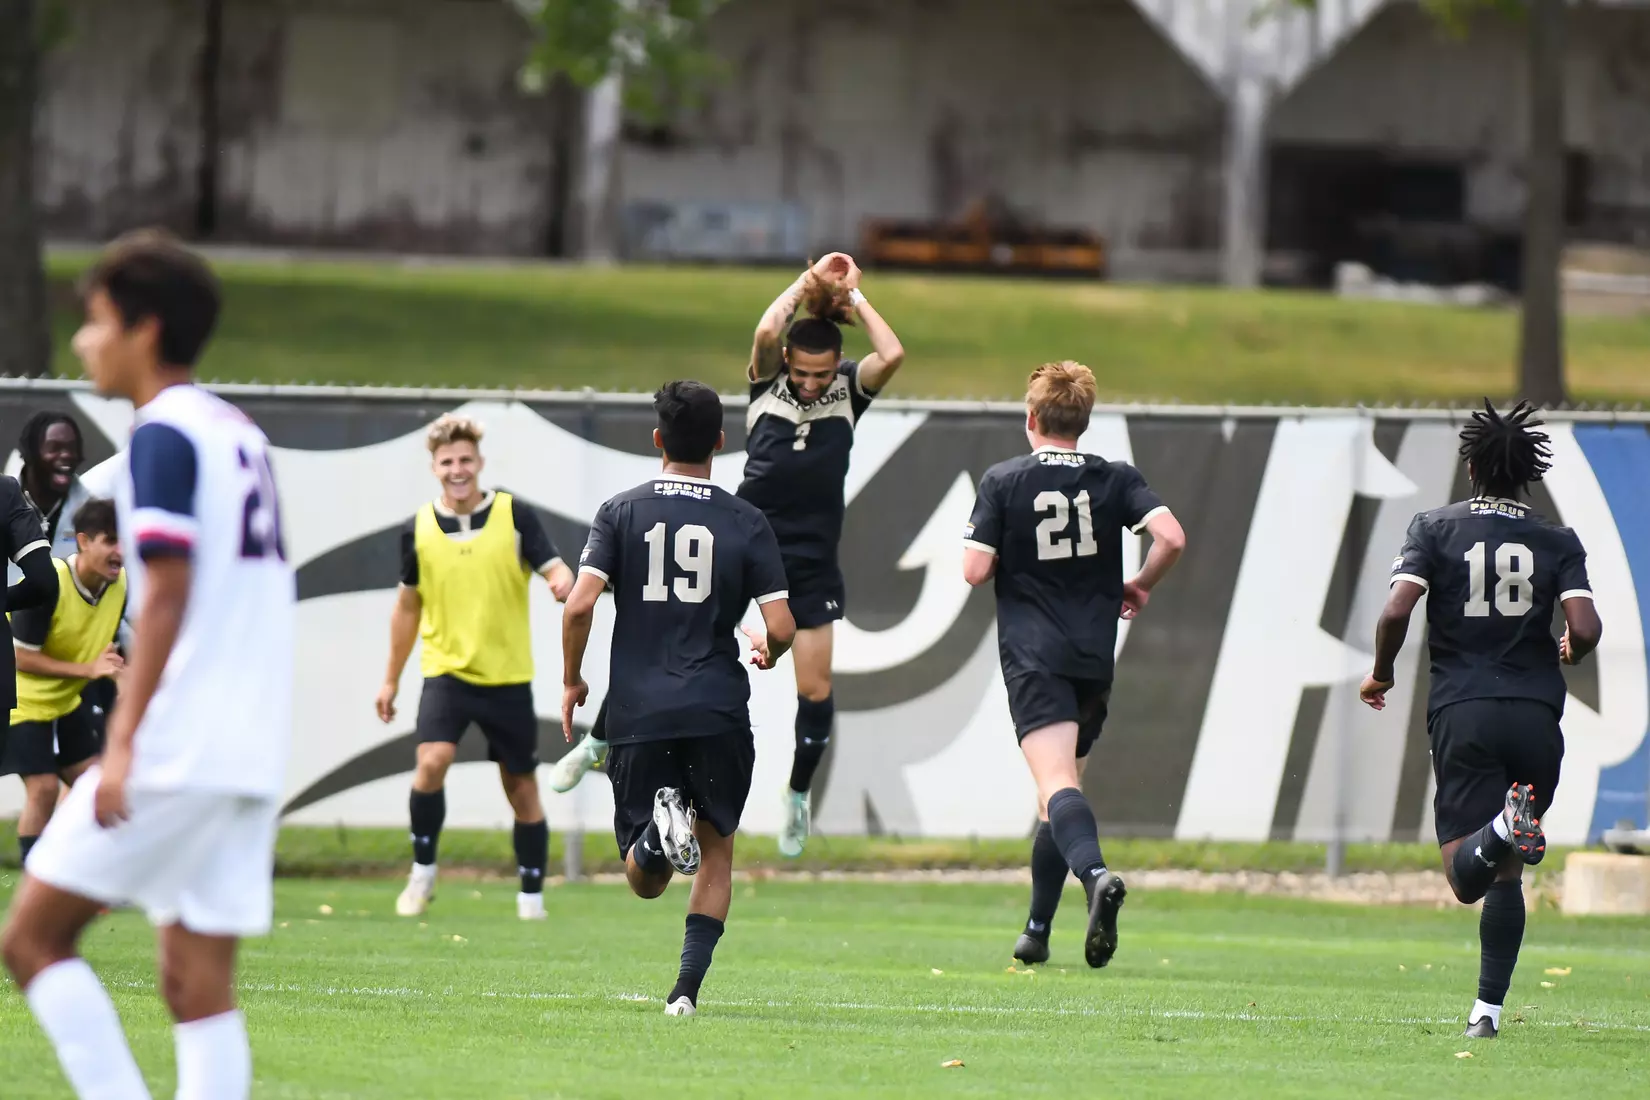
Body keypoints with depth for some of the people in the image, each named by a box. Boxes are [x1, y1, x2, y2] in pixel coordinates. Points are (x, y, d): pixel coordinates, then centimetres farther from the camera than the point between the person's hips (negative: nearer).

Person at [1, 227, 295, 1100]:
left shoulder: (163, 436, -8)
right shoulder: (241, 434, 18)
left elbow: (167, 594, -17)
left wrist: (122, 742, -21)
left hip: (175, 750, -8)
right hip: (249, 756, 8)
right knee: (198, 983, 6)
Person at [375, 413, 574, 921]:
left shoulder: (515, 515, -4)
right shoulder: (418, 529, 2)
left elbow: (555, 569, -7)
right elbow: (408, 606, 13)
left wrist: (562, 582, -33)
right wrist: (391, 679, 15)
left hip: (508, 677, 0)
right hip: (446, 670, 0)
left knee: (522, 788, 5)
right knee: (432, 762, -22)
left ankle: (532, 898, 17)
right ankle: (422, 871, -4)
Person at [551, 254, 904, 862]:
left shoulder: (849, 389, -1)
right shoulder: (768, 381, -4)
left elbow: (892, 356, -20)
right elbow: (767, 331, -25)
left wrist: (854, 297, -13)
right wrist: (807, 284, -15)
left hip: (811, 562, 1)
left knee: (815, 689, 0)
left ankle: (798, 797, 23)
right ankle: (597, 744, 15)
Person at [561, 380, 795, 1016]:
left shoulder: (622, 512, 3)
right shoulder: (746, 524, 2)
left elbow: (580, 604, -7)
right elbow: (782, 628, -3)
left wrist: (572, 680, 8)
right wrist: (768, 651, 21)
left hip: (636, 716, 0)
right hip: (718, 712, 0)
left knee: (645, 883, 8)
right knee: (716, 851, 17)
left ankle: (659, 829, -27)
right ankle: (687, 990, 3)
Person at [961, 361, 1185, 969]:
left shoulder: (1003, 481, -1)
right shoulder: (1117, 479, 5)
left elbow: (975, 569, -7)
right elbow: (1171, 537, -9)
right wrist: (1140, 585, 10)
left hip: (1033, 658, -4)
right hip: (1095, 658, 4)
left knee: (1056, 784, -19)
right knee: (1062, 788, 17)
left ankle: (1096, 874, -47)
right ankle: (1037, 930, 19)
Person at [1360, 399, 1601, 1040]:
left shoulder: (1435, 530, 5)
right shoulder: (1557, 543, 7)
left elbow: (1397, 612, -7)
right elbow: (1585, 630, -4)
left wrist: (1382, 674, 12)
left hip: (1461, 715, -2)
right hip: (1536, 716, 2)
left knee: (1466, 876, -6)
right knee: (1505, 875, 14)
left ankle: (1504, 830, -40)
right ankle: (1488, 1008, 8)